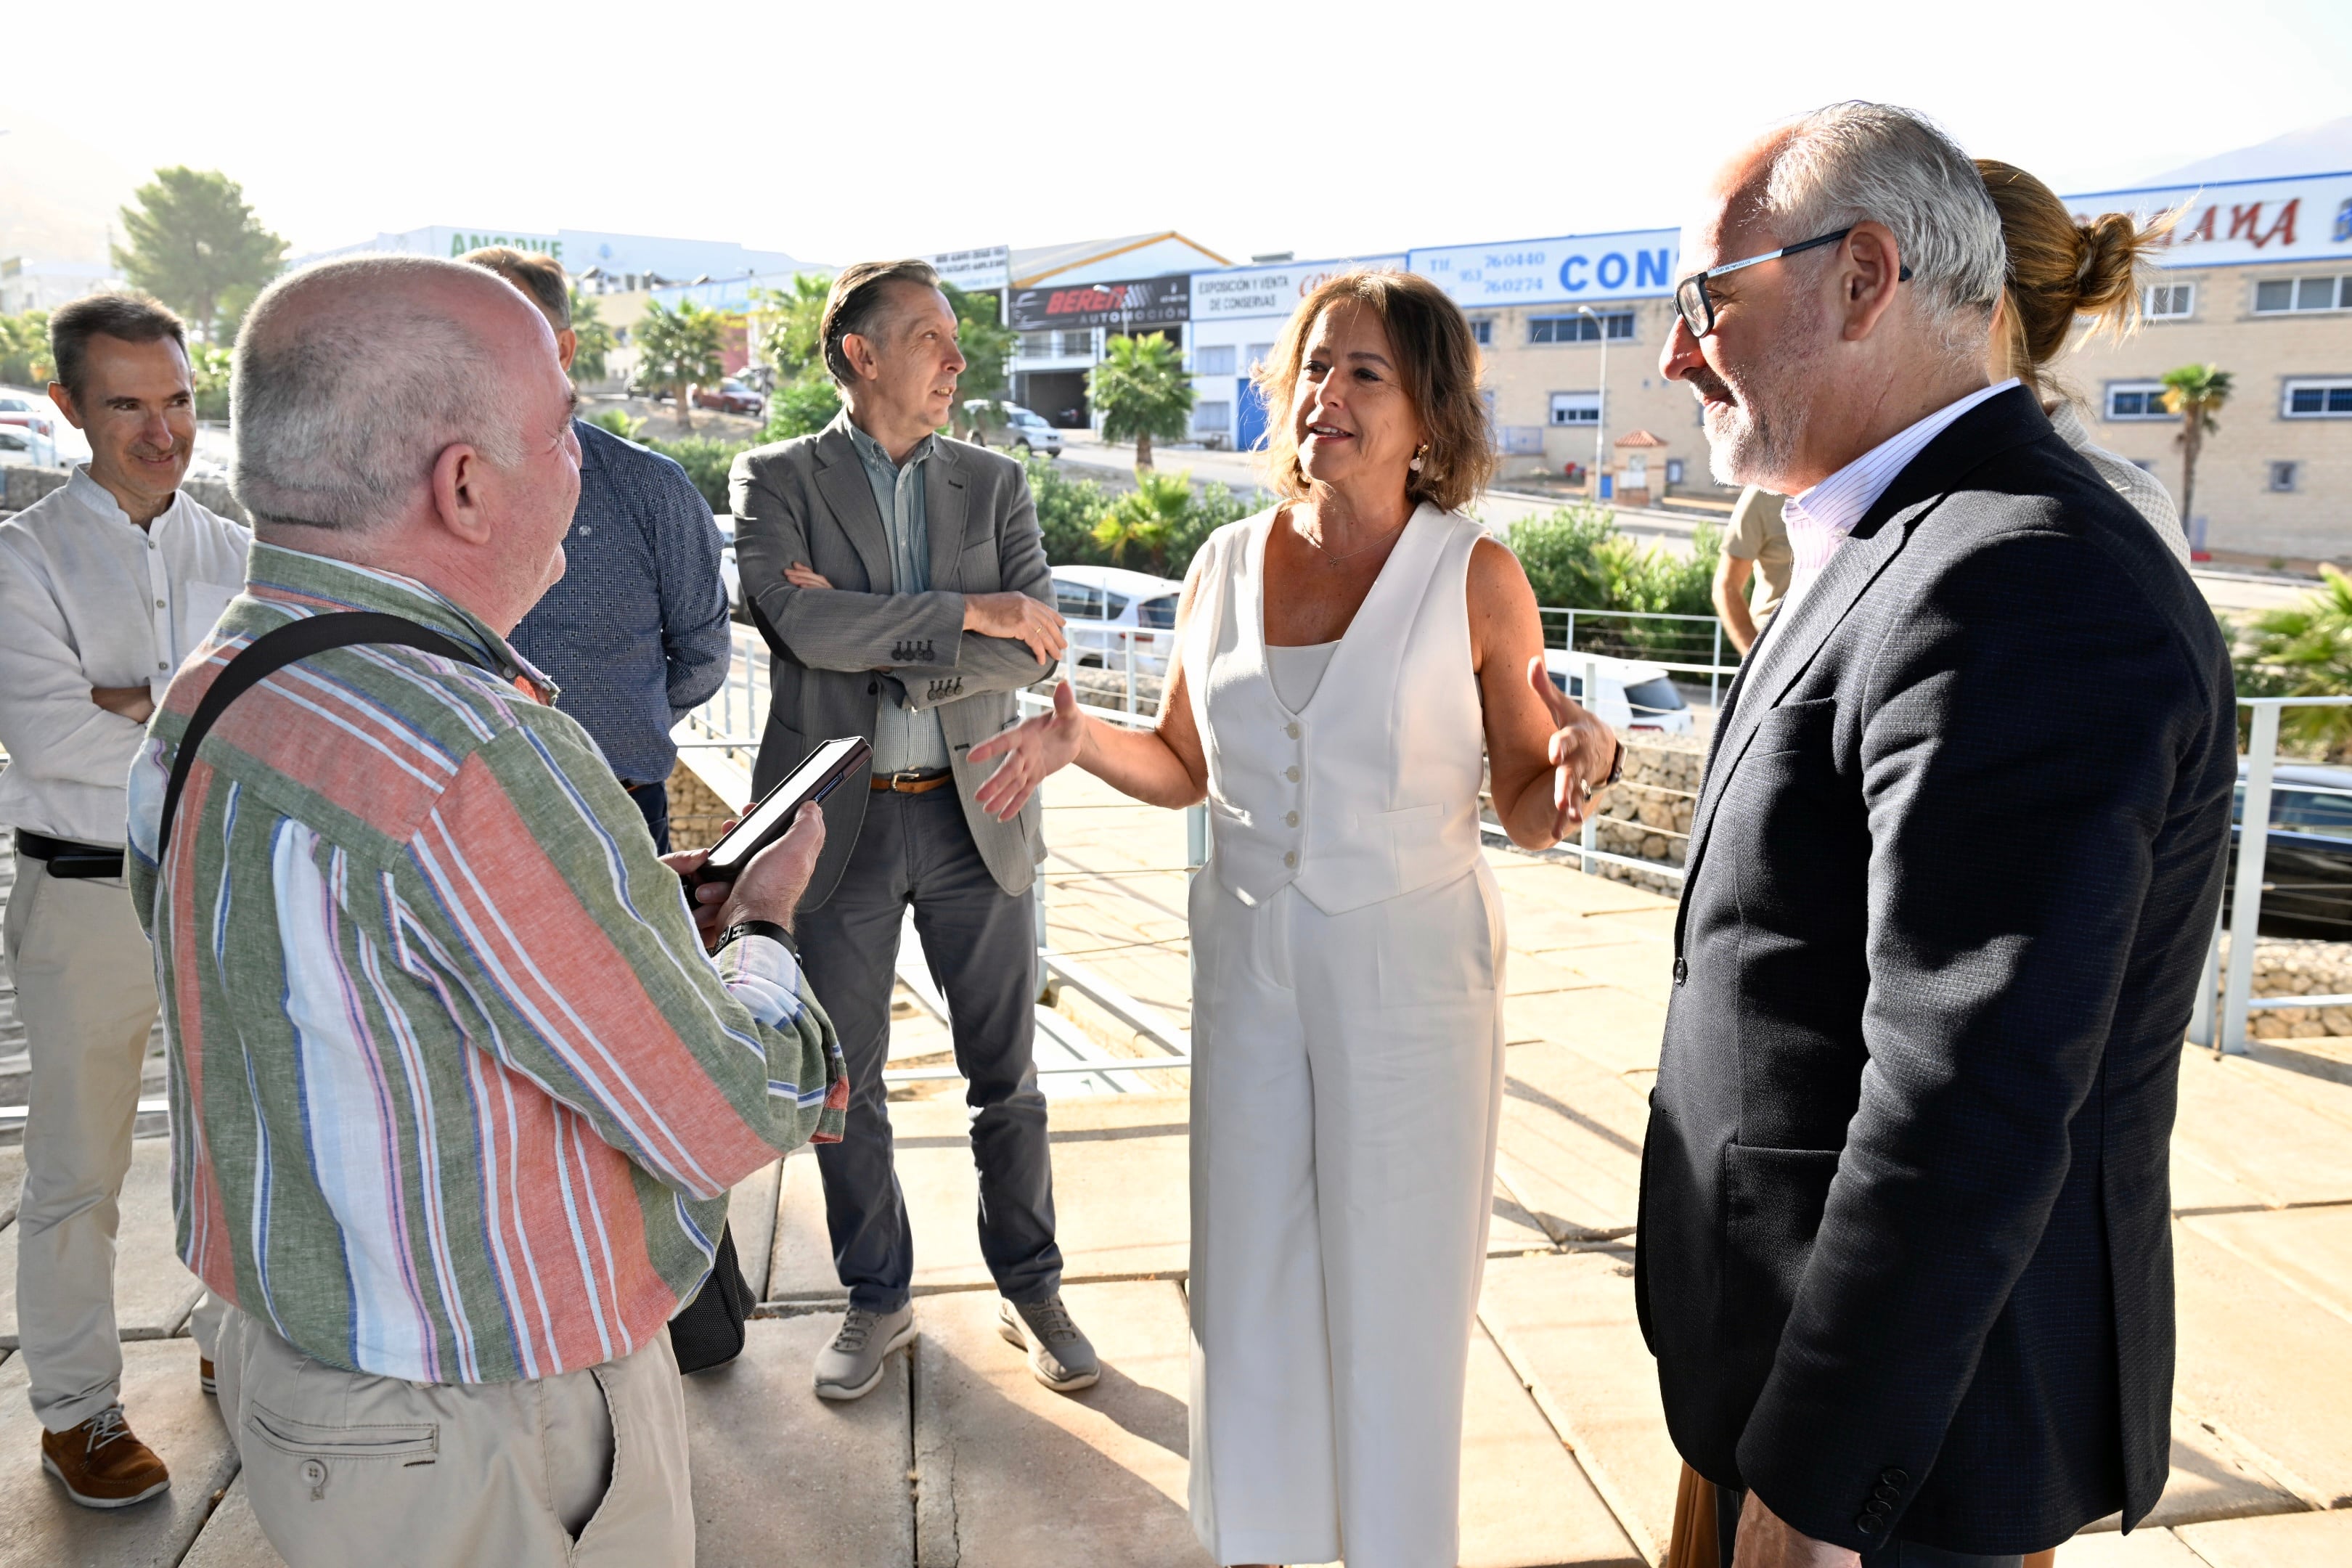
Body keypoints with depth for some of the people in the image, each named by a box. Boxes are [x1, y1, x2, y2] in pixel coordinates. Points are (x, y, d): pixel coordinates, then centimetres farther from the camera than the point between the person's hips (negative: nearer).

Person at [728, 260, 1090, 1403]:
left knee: (1007, 1076, 10)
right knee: (844, 1084, 10)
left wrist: (878, 648, -14)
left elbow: (1034, 650, -5)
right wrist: (965, 614, -14)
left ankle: (1031, 1291, 28)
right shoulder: (776, 480, 0)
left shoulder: (993, 484, 7)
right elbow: (806, 626, -17)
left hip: (976, 813, 2)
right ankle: (878, 1303, 29)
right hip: (839, 823, -1)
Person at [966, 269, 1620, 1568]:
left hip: (1409, 972, -3)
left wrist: (1576, 761, -25)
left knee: (1392, 1294, 10)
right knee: (1250, 1270, 16)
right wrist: (1079, 739, -6)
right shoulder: (1226, 564, 2)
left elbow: (1530, 818, -4)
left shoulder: (1476, 577, -8)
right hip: (1250, 962, 4)